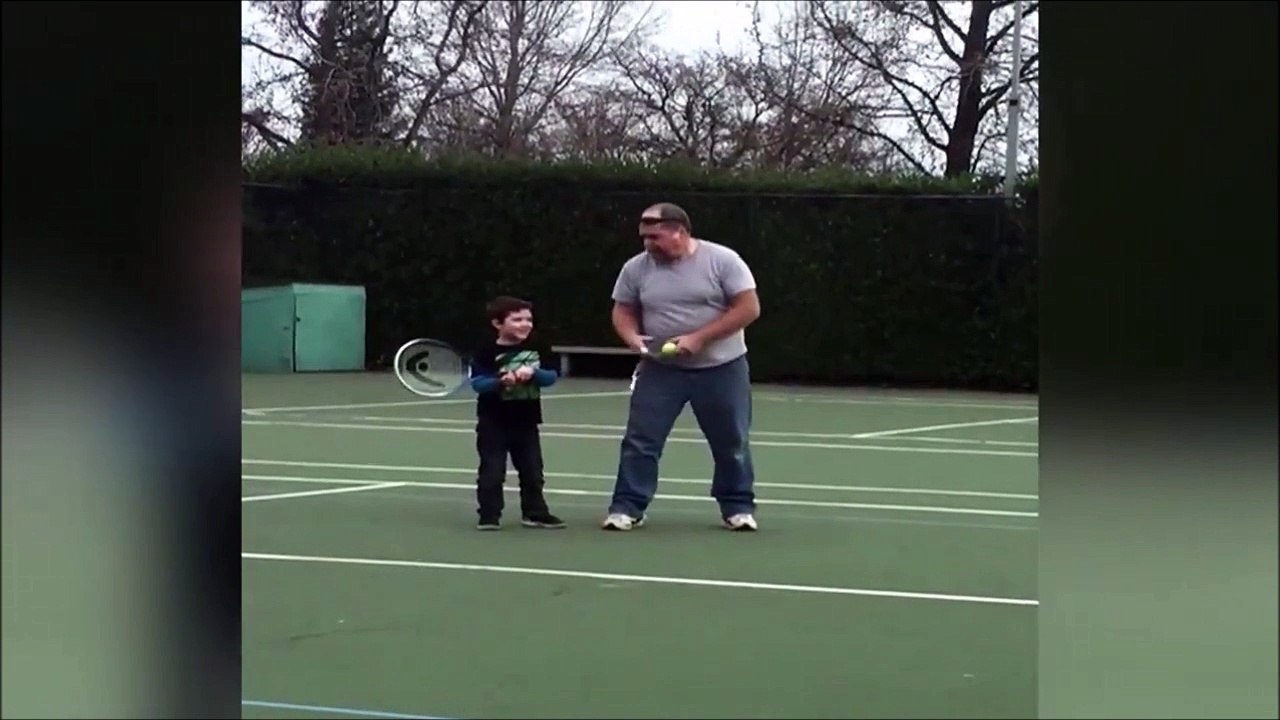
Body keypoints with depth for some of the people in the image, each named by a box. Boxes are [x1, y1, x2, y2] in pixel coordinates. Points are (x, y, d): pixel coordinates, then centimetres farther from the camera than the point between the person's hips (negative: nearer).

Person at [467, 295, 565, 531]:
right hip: (494, 422, -5)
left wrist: (533, 373, -21)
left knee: (532, 470, 11)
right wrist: (500, 381, -32)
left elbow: (551, 377, -1)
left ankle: (535, 513, 22)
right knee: (492, 471, -2)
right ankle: (489, 516, 5)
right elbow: (478, 384, -15)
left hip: (526, 421, 5)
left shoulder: (535, 349, 3)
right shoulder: (486, 352, -11)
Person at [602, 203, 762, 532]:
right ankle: (627, 507, 1)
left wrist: (699, 338, -22)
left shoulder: (723, 260, -13)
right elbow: (623, 311, 8)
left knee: (732, 442, 7)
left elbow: (749, 308, -15)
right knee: (639, 439, -5)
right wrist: (632, 336, -16)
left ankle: (738, 507, 21)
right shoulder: (636, 268, -2)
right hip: (660, 369, 2)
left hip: (722, 368, -2)